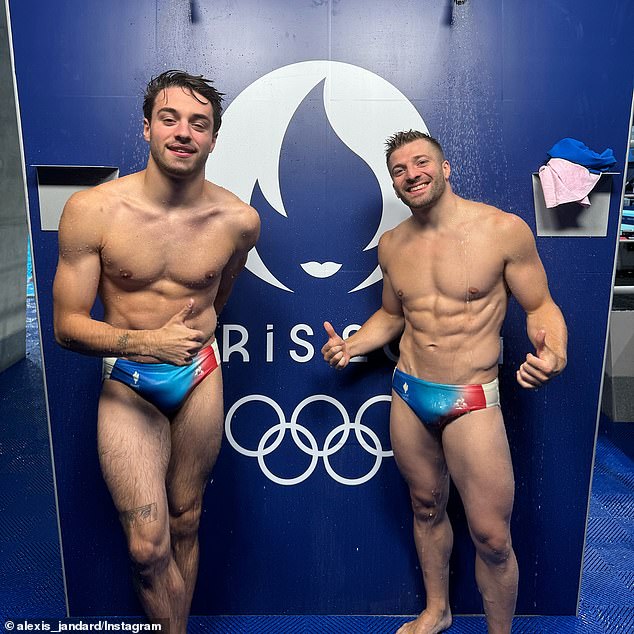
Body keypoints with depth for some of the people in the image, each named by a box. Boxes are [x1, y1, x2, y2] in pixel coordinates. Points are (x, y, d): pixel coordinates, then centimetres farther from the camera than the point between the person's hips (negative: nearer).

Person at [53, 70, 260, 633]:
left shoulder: (239, 220, -9)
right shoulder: (91, 211, -15)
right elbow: (67, 326, -11)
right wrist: (147, 341, -24)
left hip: (200, 378, 2)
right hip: (127, 385, -1)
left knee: (185, 523, 17)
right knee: (148, 545, -4)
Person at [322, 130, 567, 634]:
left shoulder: (505, 230, -10)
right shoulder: (392, 245, 4)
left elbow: (540, 307, -3)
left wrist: (554, 353, -25)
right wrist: (350, 346, 0)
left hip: (471, 402, -4)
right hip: (407, 395, 4)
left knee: (491, 537, 2)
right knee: (426, 507, 21)